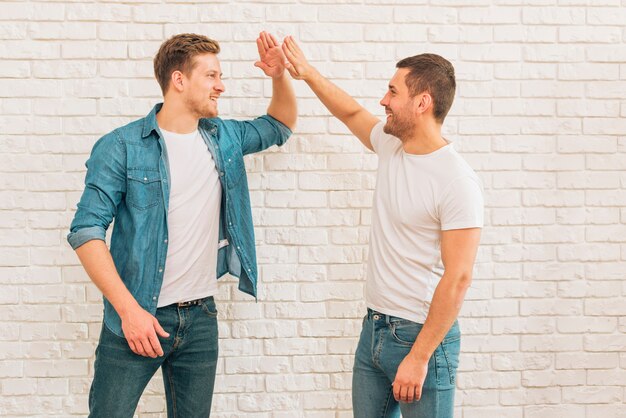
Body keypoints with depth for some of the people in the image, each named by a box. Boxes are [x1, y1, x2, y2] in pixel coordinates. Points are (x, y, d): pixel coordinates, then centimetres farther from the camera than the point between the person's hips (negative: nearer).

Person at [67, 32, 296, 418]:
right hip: (138, 316, -5)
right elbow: (87, 230, -12)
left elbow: (280, 126, 25)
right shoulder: (122, 147, -9)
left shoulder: (225, 137, 7)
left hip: (201, 316, 5)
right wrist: (128, 309, -19)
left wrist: (280, 76, 5)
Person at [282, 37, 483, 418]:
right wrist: (308, 73, 20)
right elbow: (353, 113, 25)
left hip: (421, 335, -7)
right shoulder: (391, 147, 3)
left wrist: (419, 357, -22)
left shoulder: (457, 182, -20)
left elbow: (458, 279, -22)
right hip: (374, 328, 8)